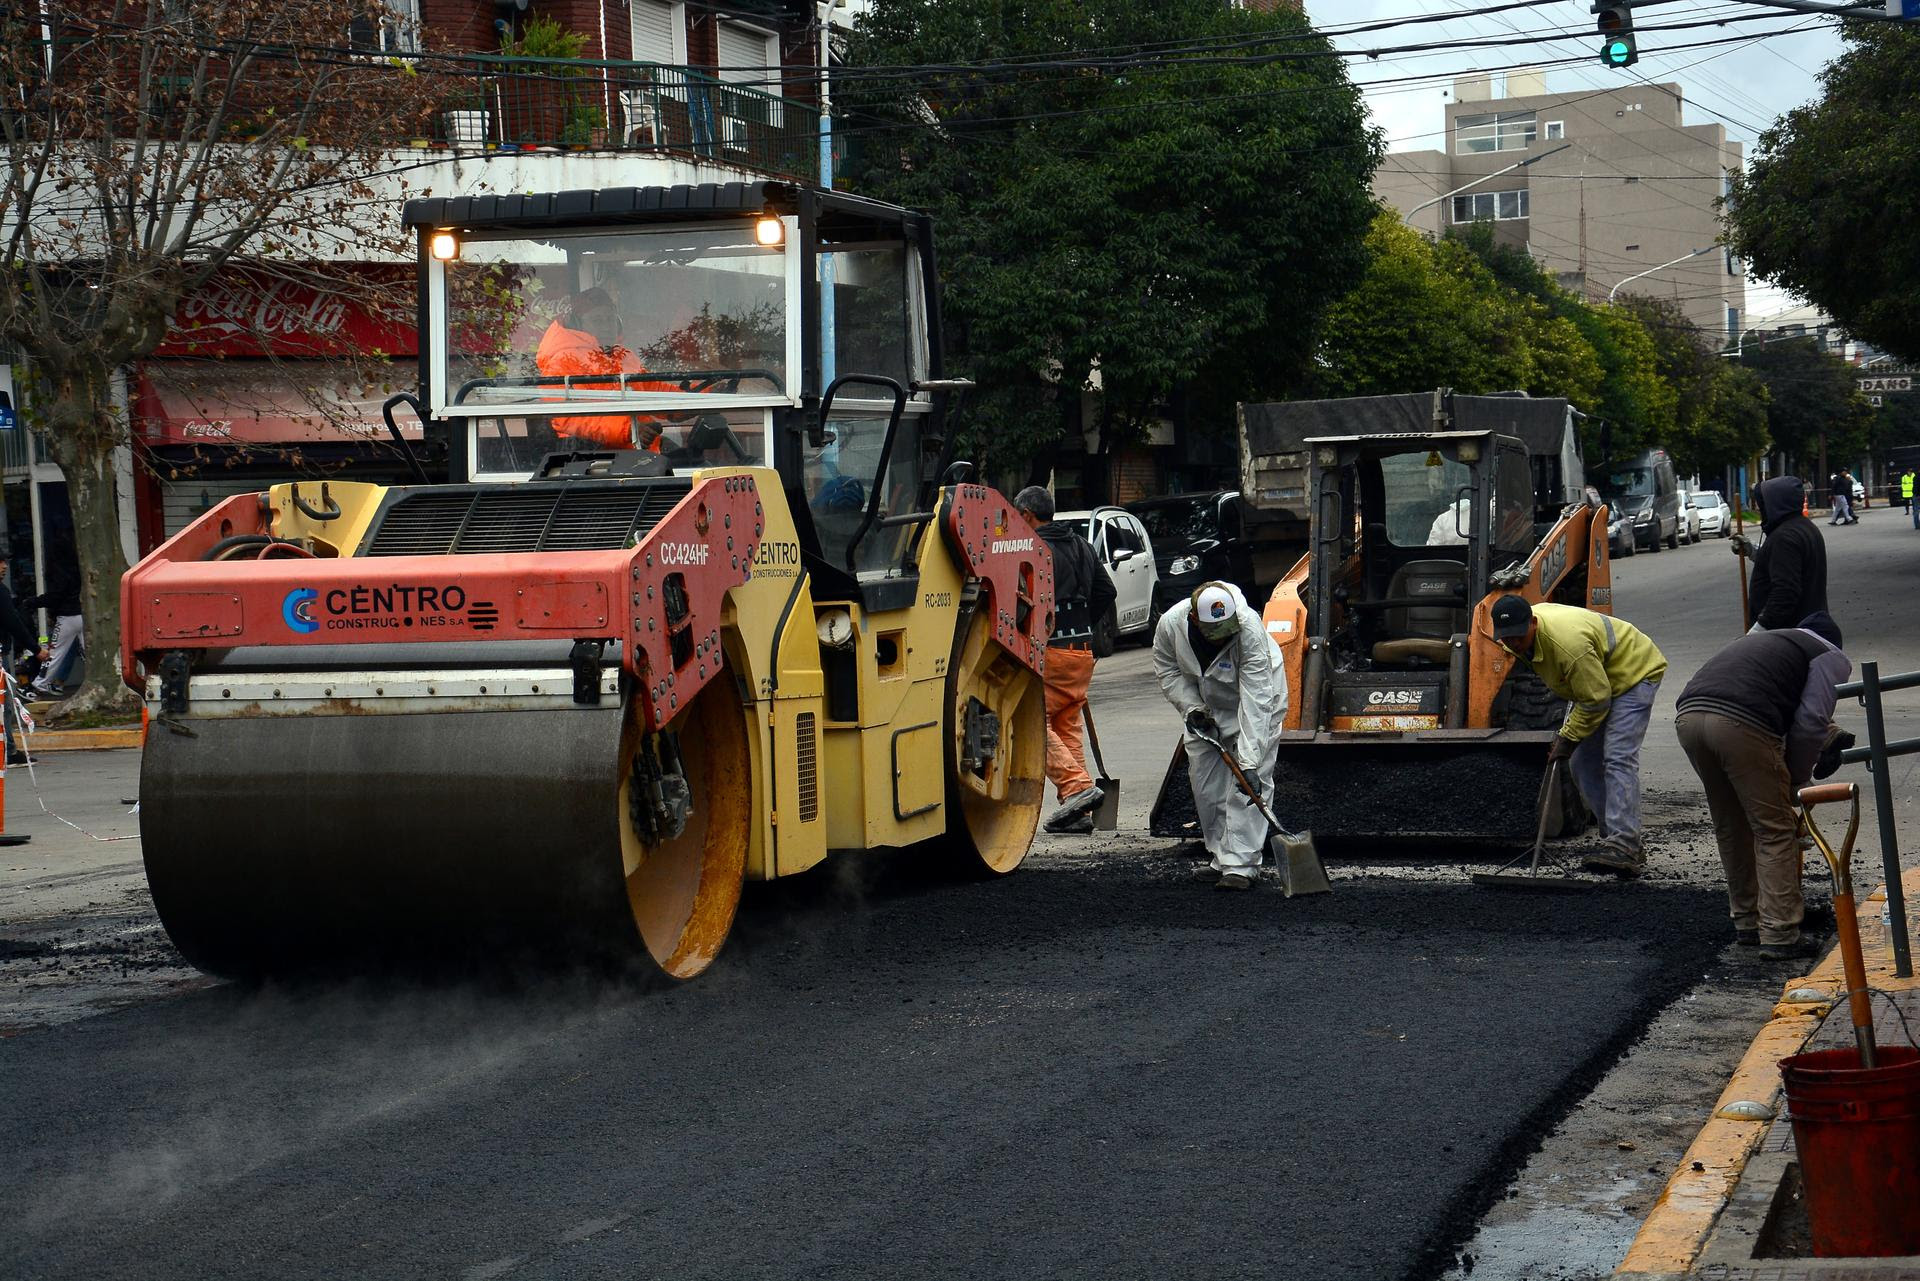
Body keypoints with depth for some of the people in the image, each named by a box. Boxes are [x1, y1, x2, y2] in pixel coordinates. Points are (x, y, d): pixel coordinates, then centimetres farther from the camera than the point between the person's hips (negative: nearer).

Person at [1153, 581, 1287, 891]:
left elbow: (1255, 702, -39)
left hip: (1253, 703, -5)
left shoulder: (1251, 630, -37)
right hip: (1206, 706, 5)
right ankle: (1221, 860, 16)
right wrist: (1191, 707, -19)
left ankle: (1240, 865, -16)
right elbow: (1168, 670, -4)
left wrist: (1249, 762, -43)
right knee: (1205, 783, 5)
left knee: (1248, 784, -15)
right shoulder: (1170, 625, -25)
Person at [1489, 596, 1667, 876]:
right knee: (1582, 764, 4)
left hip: (1633, 672, -10)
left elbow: (1596, 699, -31)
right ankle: (1617, 840, 8)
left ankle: (1623, 848, -29)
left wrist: (1568, 738, -21)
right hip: (1591, 679, 10)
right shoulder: (1525, 630, -11)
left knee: (1617, 758, -22)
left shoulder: (1568, 643, -39)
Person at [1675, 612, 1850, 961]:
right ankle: (1779, 935, 3)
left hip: (1687, 714, 7)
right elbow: (1811, 722, 5)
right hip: (1741, 723, -7)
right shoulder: (1830, 657, 19)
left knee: (1730, 827, 22)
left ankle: (1747, 922, 31)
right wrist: (1795, 778, 17)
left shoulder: (1759, 640, 39)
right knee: (1775, 830, 4)